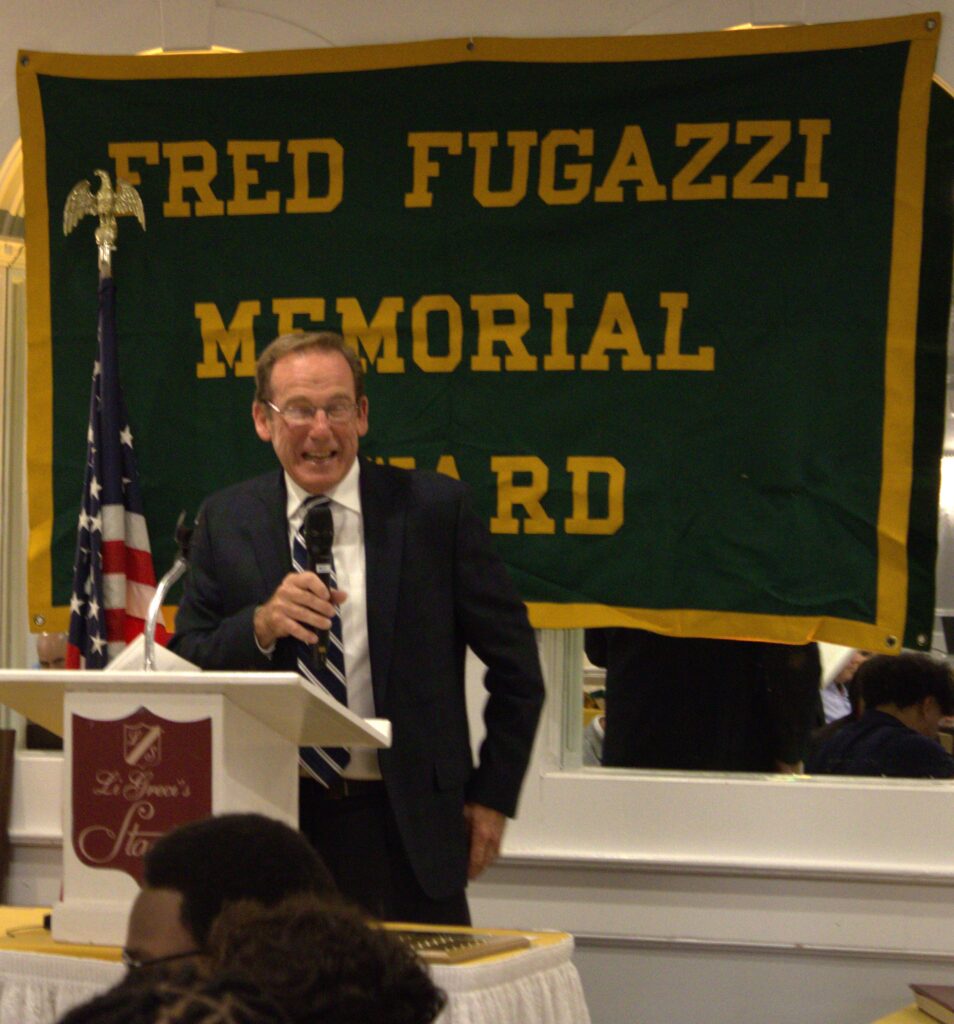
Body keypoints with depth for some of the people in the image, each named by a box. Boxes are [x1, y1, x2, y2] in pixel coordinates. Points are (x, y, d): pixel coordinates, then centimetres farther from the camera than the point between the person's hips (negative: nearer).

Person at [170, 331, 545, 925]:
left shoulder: (436, 509, 0)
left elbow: (515, 664, 7)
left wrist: (491, 797, 4)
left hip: (406, 832, -1)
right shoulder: (227, 521, 6)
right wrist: (259, 627, -16)